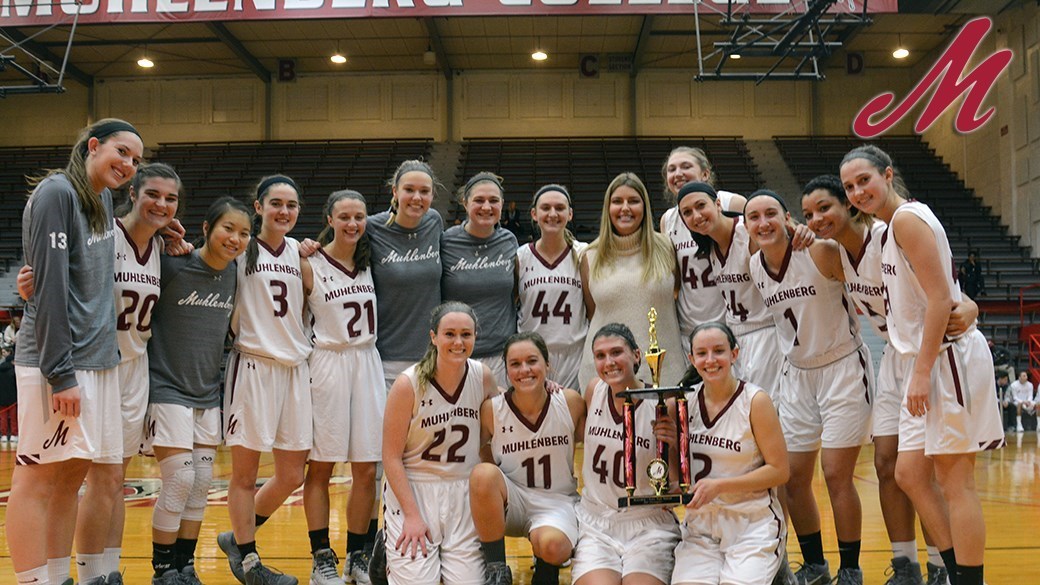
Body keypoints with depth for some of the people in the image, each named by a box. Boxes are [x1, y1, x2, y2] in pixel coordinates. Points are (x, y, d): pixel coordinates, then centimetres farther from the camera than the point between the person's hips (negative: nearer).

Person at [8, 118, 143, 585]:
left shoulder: (103, 198, 14)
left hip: (99, 359, 8)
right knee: (38, 476, -2)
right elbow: (50, 286, -16)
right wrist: (61, 373, -18)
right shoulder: (56, 192, -10)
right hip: (56, 360, -8)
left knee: (71, 475, 11)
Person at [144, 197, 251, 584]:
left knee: (202, 484, 8)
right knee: (179, 481, -7)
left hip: (208, 393, 6)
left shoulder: (235, 273, 2)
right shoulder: (172, 264, -15)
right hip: (168, 389, -6)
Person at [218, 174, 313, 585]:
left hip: (295, 367, 6)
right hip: (253, 364, -5)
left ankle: (238, 538, 30)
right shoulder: (241, 249, -4)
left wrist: (309, 259, 3)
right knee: (245, 472, 5)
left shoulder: (298, 252, 10)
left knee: (292, 476, 9)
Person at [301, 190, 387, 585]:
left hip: (368, 364, 4)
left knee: (366, 470, 6)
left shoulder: (369, 262, 9)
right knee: (320, 467, 3)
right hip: (327, 364, -4)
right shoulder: (311, 264, -4)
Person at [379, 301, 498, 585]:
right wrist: (412, 515, -15)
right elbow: (391, 457, -10)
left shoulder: (482, 376, -3)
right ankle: (389, 552, 19)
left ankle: (440, 554, 24)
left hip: (464, 494, 4)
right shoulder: (408, 384, -14)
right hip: (412, 490, -3)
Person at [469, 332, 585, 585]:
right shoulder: (492, 410, -8)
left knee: (553, 546, -34)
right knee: (484, 473, -32)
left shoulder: (571, 402, -7)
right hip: (510, 503, 1)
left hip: (557, 502, -1)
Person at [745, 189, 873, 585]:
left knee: (836, 475, -5)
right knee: (793, 478, 6)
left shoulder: (820, 252, -18)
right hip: (796, 374, 5)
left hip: (843, 369, -5)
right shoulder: (752, 269, -2)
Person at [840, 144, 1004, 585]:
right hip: (929, 359, 10)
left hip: (948, 356, -10)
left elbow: (940, 298, -19)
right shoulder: (894, 226, 17)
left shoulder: (907, 218, -12)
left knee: (954, 481, -4)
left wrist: (921, 372, -20)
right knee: (908, 474, 11)